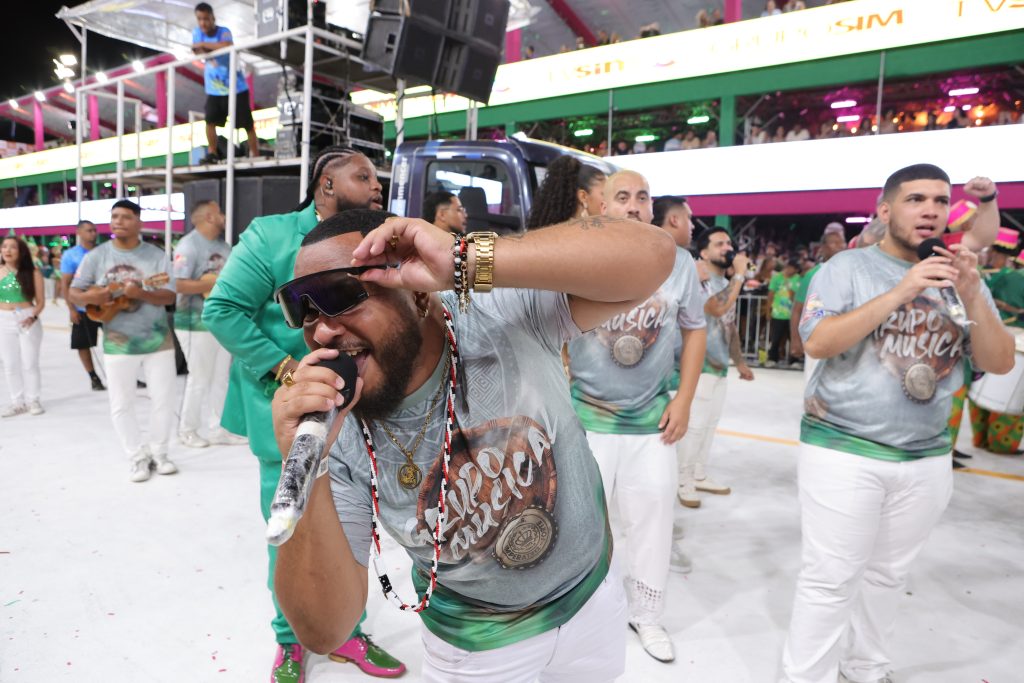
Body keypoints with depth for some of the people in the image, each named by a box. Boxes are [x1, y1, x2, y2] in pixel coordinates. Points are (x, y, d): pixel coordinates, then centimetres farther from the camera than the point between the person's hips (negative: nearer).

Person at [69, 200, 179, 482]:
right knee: (121, 405, 4)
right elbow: (74, 294, 3)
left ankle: (159, 453, 23)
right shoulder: (96, 256, 0)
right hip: (118, 342, 1)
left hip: (157, 339, -1)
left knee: (163, 400, 6)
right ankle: (138, 457, 19)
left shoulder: (156, 255, -3)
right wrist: (90, 297, -20)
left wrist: (141, 293, -28)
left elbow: (169, 295, -10)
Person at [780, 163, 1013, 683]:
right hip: (843, 449, -5)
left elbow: (1000, 362, 1)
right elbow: (817, 343, -19)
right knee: (830, 577, 0)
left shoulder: (959, 276, 8)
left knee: (888, 574, 17)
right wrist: (900, 293, -23)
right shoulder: (848, 267, -6)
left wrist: (972, 295, -14)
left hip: (927, 458, 5)